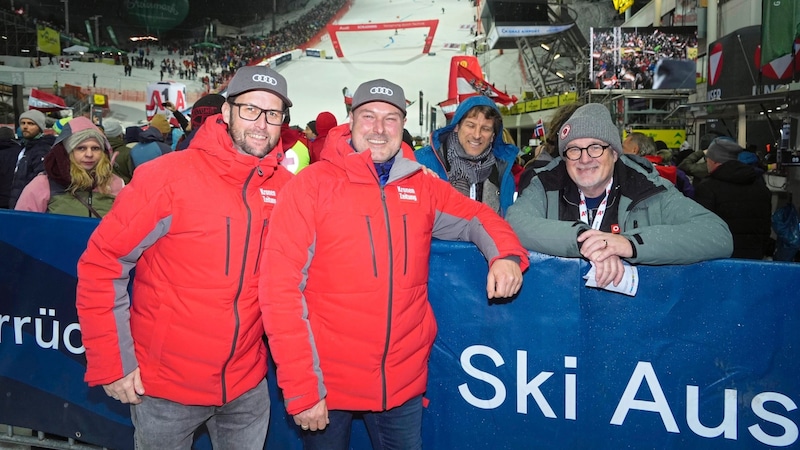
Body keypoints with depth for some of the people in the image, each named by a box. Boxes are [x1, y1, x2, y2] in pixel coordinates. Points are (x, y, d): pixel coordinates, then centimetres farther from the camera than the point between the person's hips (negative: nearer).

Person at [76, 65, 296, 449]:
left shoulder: (287, 188, -4)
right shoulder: (167, 177, -14)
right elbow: (101, 266, -10)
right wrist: (112, 363, -10)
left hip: (248, 384, 3)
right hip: (166, 388, -3)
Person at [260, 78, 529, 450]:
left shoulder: (422, 187, 2)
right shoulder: (312, 184, -9)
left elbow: (476, 216, 16)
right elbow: (281, 288, -12)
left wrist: (505, 255, -7)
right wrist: (300, 389, -15)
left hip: (404, 379, 3)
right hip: (328, 383, -3)